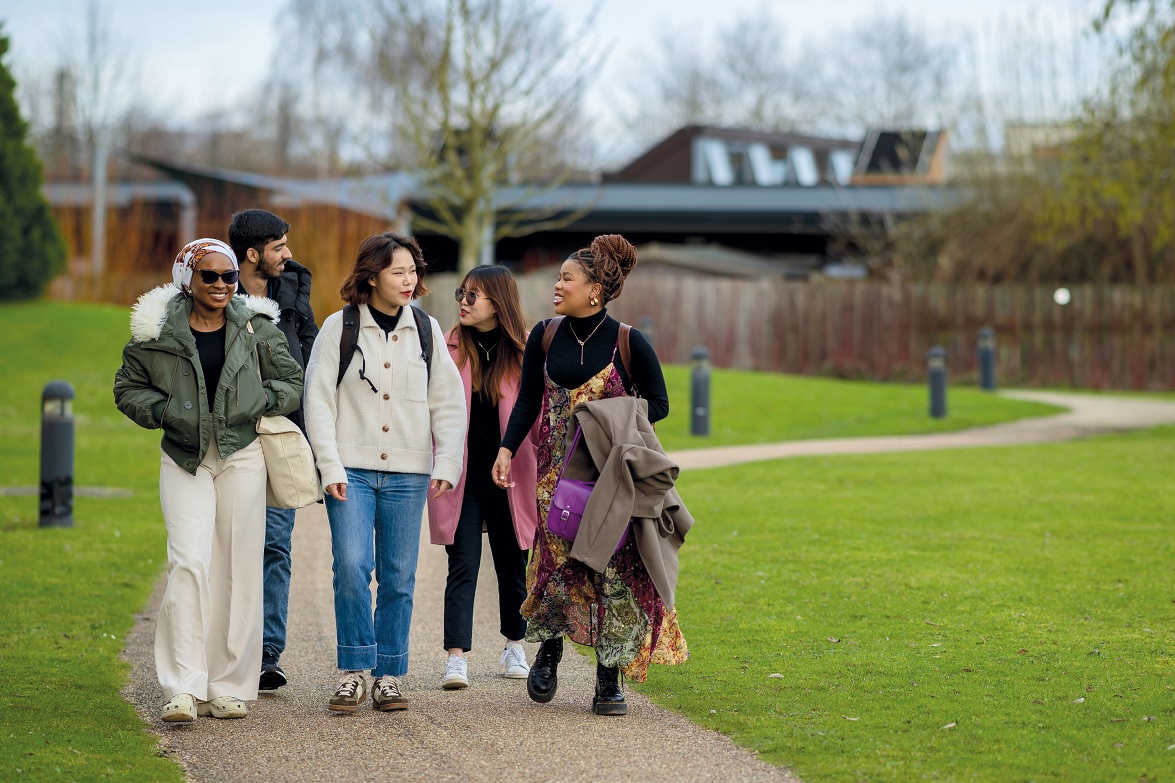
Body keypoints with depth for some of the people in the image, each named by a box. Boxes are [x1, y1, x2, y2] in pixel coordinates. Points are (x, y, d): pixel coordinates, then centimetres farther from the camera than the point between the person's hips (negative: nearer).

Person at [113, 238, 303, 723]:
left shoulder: (256, 327, 5)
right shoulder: (156, 331, 1)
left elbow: (292, 382, 13)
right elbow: (128, 388, 10)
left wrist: (263, 401, -7)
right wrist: (162, 410, -8)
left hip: (243, 457, 2)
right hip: (184, 460, -1)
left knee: (238, 570, 2)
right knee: (189, 562, -15)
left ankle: (229, 687, 10)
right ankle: (183, 688, -15)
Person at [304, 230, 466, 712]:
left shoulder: (425, 329, 8)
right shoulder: (339, 327, 1)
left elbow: (448, 402, 9)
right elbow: (318, 401, 0)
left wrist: (447, 464, -3)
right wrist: (330, 466, -9)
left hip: (407, 473, 2)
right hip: (352, 469, -2)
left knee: (399, 577, 2)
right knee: (351, 565, -16)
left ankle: (389, 677, 12)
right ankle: (354, 671, -4)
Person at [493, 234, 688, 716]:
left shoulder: (628, 343, -6)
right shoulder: (545, 337, 3)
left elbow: (658, 404, 1)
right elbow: (528, 401, 10)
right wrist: (507, 449, -4)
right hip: (558, 468, 2)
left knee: (615, 567, -6)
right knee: (558, 558, -7)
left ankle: (609, 680, 2)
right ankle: (549, 648, 20)